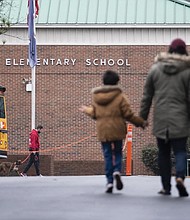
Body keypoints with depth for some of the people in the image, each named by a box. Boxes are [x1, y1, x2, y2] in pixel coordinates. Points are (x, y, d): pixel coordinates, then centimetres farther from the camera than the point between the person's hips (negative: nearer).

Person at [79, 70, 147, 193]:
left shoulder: (96, 96, 5)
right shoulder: (120, 96, -7)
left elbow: (94, 114, 14)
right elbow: (128, 114, -8)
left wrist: (86, 110, 36)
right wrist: (141, 122, 3)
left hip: (102, 131, 2)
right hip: (117, 130, -2)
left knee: (108, 155, 8)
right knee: (118, 153, 12)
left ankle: (109, 181, 1)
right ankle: (117, 171, -16)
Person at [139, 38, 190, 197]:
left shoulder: (155, 69, 4)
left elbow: (147, 96, 8)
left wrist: (142, 117, 14)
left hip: (160, 120, 2)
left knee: (163, 153, 11)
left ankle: (166, 187, 10)